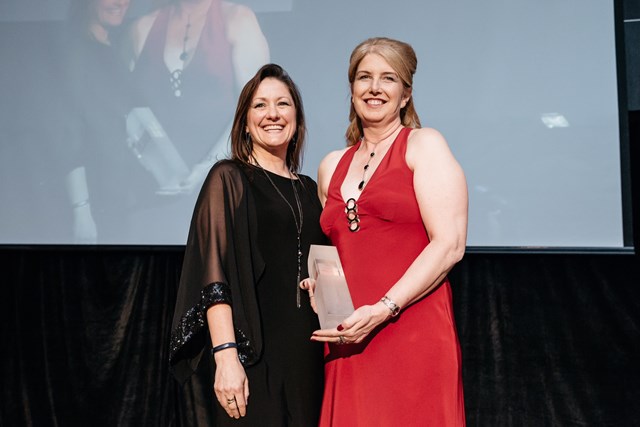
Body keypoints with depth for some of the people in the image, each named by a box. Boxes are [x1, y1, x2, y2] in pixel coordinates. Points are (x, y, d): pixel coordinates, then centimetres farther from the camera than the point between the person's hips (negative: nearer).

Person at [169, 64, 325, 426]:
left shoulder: (309, 189, 14)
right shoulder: (229, 179, -2)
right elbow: (214, 273, -12)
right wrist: (226, 355, -21)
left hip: (307, 356, 5)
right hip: (253, 354, -5)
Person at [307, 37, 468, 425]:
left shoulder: (424, 145, 0)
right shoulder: (332, 167, 16)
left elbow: (449, 245, -10)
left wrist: (383, 310, -16)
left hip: (413, 332, -5)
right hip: (347, 340, 5)